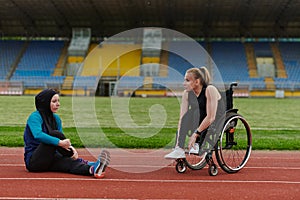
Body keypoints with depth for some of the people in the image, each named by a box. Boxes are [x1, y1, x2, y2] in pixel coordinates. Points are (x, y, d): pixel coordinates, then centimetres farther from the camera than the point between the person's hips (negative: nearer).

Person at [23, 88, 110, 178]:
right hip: (33, 160, -6)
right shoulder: (35, 117, -11)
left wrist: (70, 147, -16)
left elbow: (62, 141, 6)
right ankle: (80, 162, -21)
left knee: (69, 162, -26)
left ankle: (92, 169, -51)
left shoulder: (56, 118, 11)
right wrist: (59, 142, -38)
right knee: (55, 134, -27)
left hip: (49, 159, 6)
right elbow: (38, 135, -31)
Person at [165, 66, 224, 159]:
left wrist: (196, 133, -29)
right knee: (188, 115, -23)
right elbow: (182, 118, -10)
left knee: (195, 109, -28)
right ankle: (179, 149, -29)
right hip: (200, 123, 5)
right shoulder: (187, 93, -3)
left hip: (217, 123, -5)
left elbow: (211, 117, -25)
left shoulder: (210, 90, -19)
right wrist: (178, 139, -22)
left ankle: (196, 144, -30)